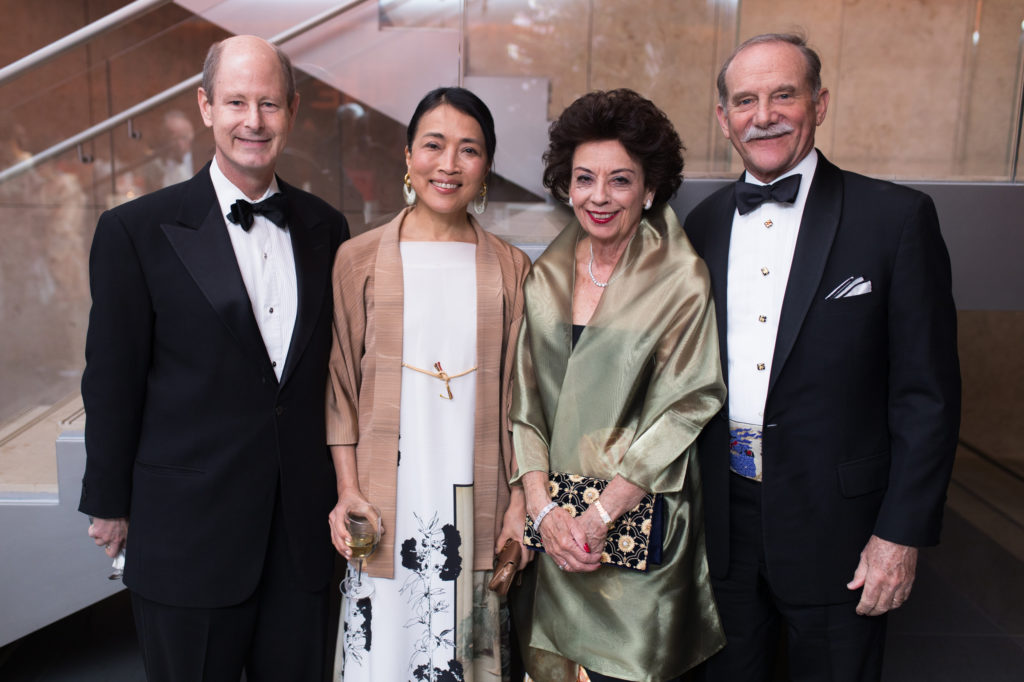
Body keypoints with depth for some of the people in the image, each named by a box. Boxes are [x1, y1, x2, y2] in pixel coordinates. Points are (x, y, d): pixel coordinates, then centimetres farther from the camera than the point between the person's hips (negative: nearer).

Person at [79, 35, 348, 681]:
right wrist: (110, 505, 1)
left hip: (304, 527, 3)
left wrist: (343, 493, 10)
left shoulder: (325, 227, 4)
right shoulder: (137, 230, -7)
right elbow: (112, 381, -3)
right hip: (188, 529, -3)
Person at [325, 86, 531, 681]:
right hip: (386, 504, -1)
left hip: (476, 507, 1)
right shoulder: (359, 260, 2)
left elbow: (519, 396, 5)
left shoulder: (511, 269, 5)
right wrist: (348, 490, -4)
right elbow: (341, 384, 4)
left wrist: (520, 501, -1)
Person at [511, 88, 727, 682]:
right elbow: (524, 403, 3)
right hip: (554, 526, 4)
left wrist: (601, 515, -13)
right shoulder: (545, 277, 4)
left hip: (638, 526, -3)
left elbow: (685, 410, -11)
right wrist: (544, 509, -7)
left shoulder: (682, 280, -8)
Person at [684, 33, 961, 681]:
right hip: (724, 520, 4)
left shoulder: (897, 217, -9)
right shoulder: (705, 223, 3)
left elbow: (928, 394, -9)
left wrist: (902, 534, -10)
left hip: (835, 525, -3)